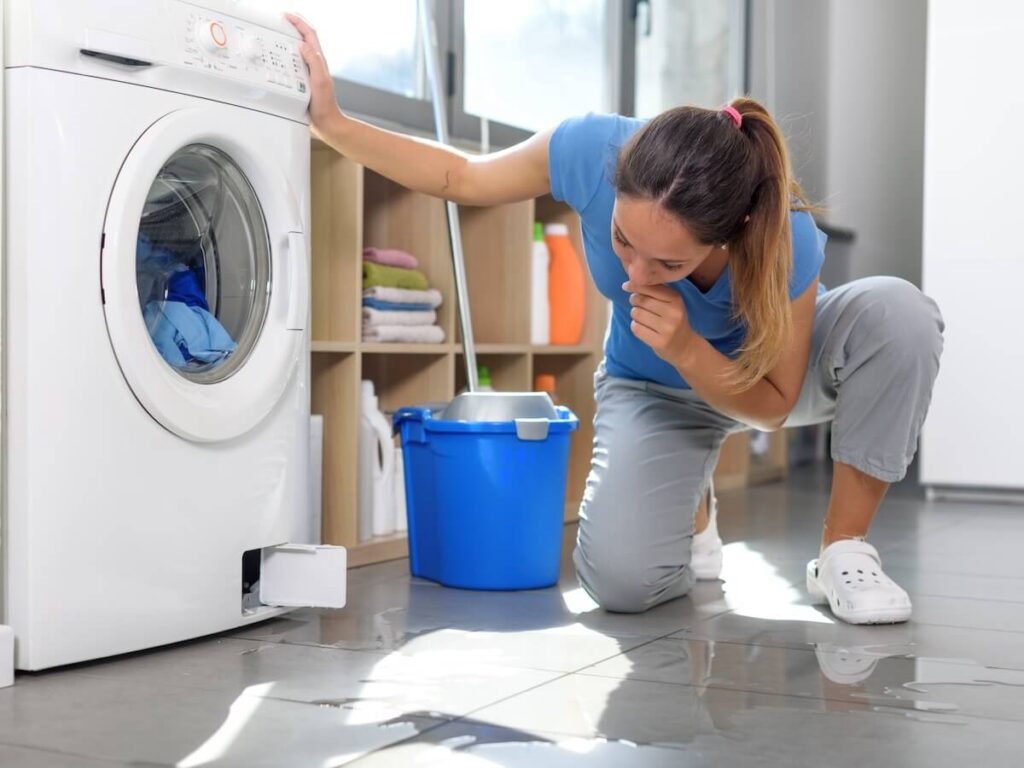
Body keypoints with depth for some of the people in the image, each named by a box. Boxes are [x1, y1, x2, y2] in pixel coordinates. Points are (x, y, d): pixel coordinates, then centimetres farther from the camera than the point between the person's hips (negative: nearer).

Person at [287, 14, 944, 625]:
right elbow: (462, 177, -12)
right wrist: (332, 121, -21)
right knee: (621, 580, -25)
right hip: (651, 390, 1)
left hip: (758, 373, 0)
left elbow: (773, 406, -20)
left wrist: (686, 349, -40)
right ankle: (692, 508, 13)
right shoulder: (591, 150, -34)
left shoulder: (787, 241, -37)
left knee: (896, 310, -34)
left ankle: (844, 549, -15)